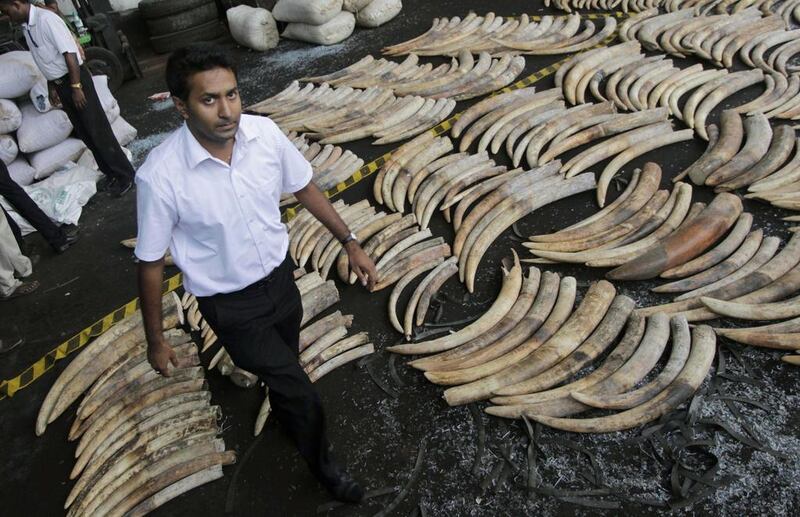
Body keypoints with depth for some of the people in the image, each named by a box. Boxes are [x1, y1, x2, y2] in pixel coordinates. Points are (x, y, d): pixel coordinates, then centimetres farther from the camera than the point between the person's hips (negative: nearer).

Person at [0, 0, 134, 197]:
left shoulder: (46, 19, -16)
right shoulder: (26, 26, 9)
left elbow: (70, 54, -20)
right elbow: (48, 61, 16)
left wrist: (76, 87, -21)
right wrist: (53, 87, 19)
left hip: (75, 79, -8)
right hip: (60, 83, 8)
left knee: (98, 131, -5)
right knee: (84, 134, 11)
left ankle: (125, 175, 4)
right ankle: (111, 173, 20)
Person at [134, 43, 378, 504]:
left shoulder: (265, 132, -17)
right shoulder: (160, 177, -27)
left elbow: (305, 188, 0)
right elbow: (151, 264, -14)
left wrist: (351, 243, 3)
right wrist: (156, 341, -4)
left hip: (280, 276, 4)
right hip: (231, 304, -4)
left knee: (284, 368, 28)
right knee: (302, 394, 3)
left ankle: (284, 413, 65)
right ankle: (322, 464, 37)